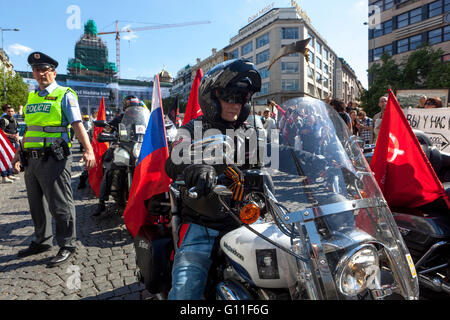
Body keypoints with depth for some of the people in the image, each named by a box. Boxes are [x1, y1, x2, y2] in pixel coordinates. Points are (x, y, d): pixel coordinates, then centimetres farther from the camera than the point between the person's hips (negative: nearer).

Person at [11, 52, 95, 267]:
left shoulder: (64, 95, -3)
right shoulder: (32, 97, 18)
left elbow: (77, 125, -13)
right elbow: (29, 129, 24)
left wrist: (88, 150, -26)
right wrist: (18, 153, 25)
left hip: (54, 159, -7)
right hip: (32, 160, 8)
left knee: (60, 205, -2)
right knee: (37, 204, 17)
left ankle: (67, 245, 10)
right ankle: (42, 241, 32)